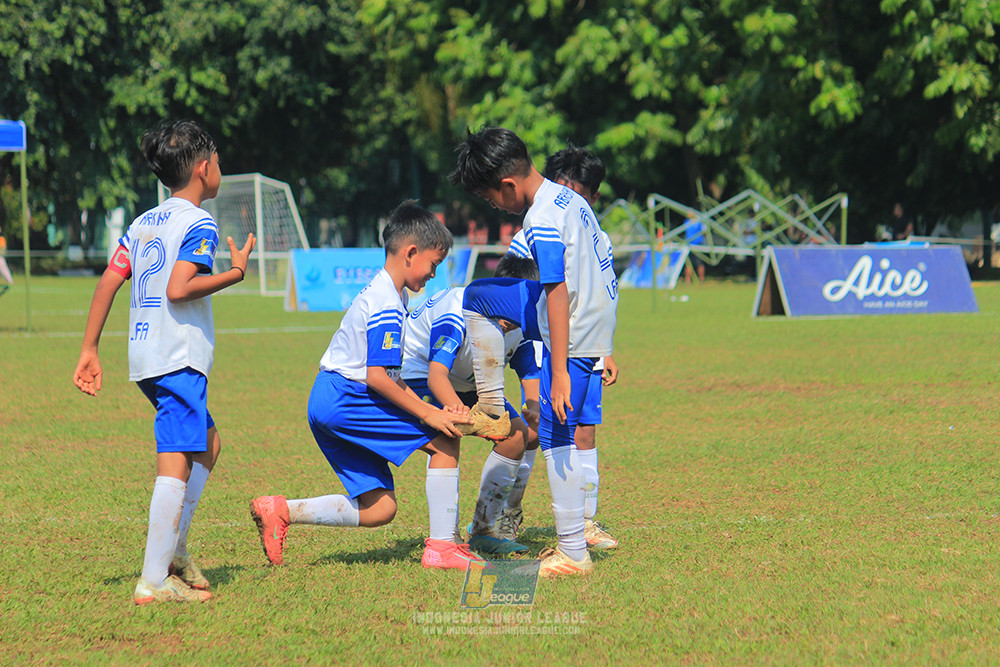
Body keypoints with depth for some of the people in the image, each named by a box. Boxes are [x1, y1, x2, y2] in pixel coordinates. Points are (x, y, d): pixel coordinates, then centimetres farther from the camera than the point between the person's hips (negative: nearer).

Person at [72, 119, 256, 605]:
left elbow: (107, 283, 10)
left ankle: (174, 551, 18)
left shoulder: (143, 223, 15)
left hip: (145, 359, 9)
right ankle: (154, 580, -16)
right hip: (179, 358, -9)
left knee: (207, 443, 23)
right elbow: (178, 289, -20)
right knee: (176, 465, -11)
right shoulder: (199, 223, -8)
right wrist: (235, 273, -9)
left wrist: (89, 350, 11)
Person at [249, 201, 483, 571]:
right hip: (345, 400, -10)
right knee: (444, 437, -10)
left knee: (379, 509, 4)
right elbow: (377, 377, -21)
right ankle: (442, 546, -9)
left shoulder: (381, 294, 18)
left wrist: (425, 407, 13)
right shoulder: (387, 306, -15)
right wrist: (427, 414, -17)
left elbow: (389, 375, 21)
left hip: (330, 405, 10)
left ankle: (280, 510, 5)